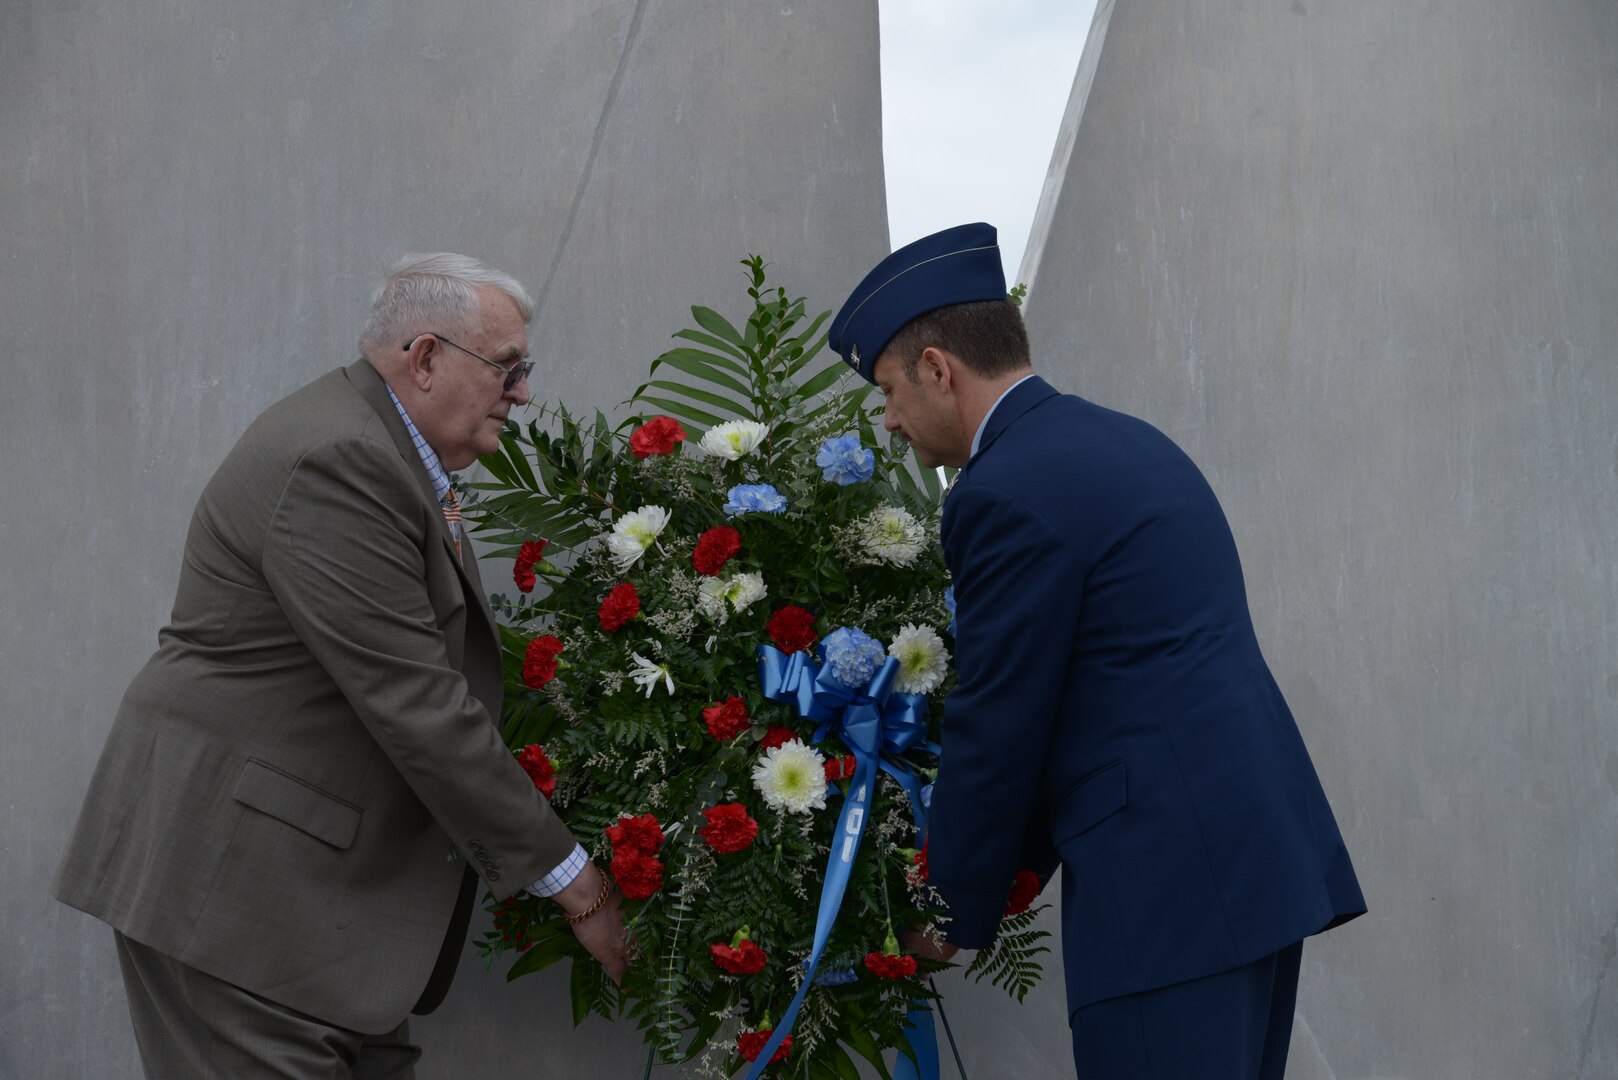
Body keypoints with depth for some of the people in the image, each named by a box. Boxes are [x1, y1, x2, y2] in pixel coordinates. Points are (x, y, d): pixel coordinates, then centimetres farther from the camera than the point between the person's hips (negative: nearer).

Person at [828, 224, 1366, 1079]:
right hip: (1259, 849, 10)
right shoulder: (1122, 444, 18)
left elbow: (996, 730, -7)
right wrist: (1018, 864, 25)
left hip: (1171, 884, -10)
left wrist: (957, 911, 6)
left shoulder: (1011, 493, -11)